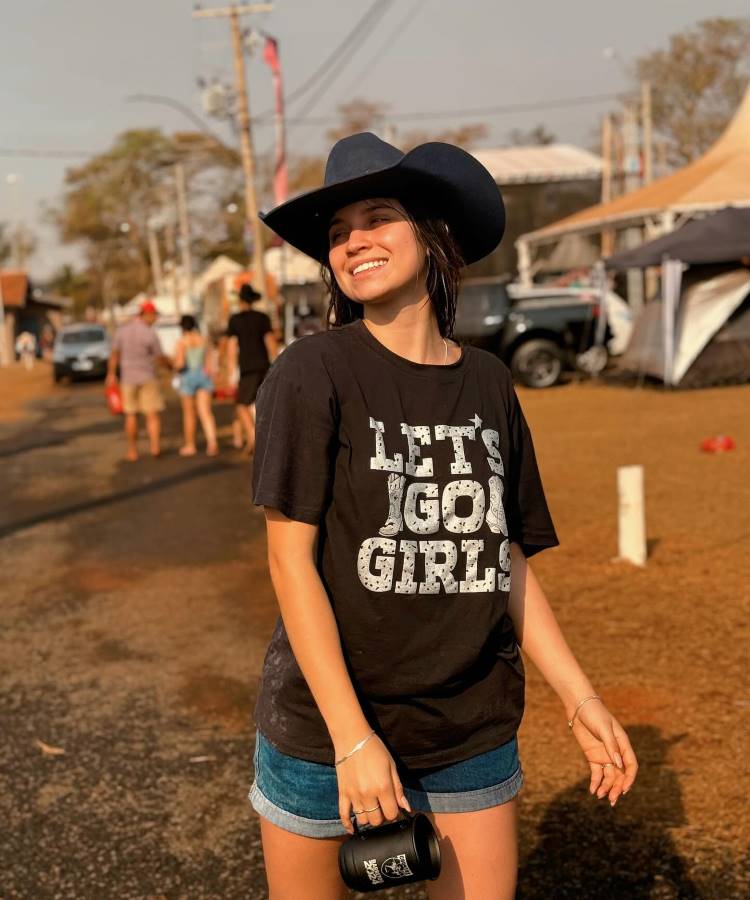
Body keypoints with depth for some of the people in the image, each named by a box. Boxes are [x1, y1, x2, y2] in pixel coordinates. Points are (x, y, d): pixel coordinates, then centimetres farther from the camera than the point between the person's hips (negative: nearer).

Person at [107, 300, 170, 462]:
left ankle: (132, 451, 13)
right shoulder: (150, 334, -14)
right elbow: (161, 359, -8)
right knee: (153, 415, -1)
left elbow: (114, 354, 2)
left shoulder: (122, 330, -2)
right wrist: (171, 366, 13)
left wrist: (111, 374, 12)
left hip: (128, 378, 4)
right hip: (147, 378, -3)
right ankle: (155, 445, -21)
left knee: (131, 416, 12)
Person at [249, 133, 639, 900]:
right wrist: (353, 736, -17)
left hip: (472, 725, 4)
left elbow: (508, 562, 8)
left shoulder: (488, 384, 2)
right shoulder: (313, 372, -10)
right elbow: (291, 558, -13)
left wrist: (579, 698, 3)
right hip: (326, 719, -3)